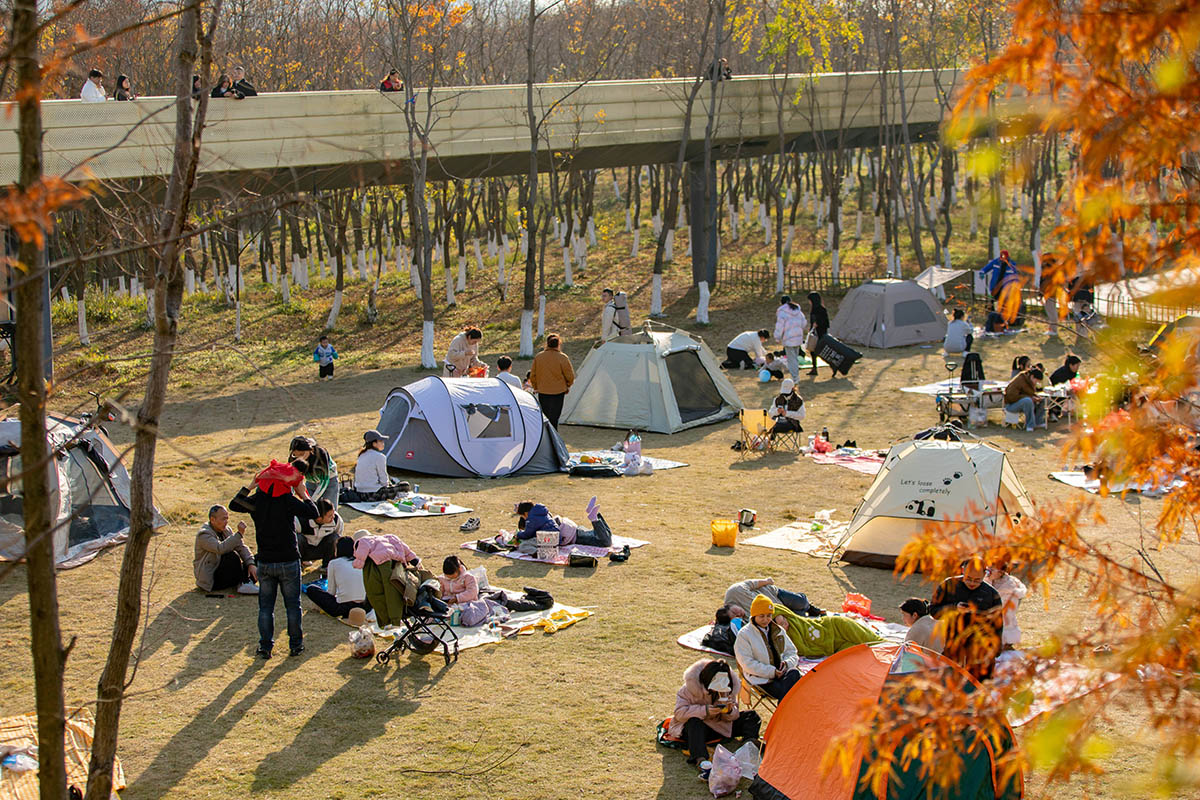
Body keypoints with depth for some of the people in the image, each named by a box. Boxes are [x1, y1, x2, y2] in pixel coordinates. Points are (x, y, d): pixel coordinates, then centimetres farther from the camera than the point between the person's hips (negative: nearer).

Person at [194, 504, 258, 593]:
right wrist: (239, 534, -36)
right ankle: (244, 583, -22)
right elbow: (221, 549, -35)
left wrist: (251, 564, -14)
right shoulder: (204, 535, -18)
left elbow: (241, 547, 1)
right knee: (232, 556, -30)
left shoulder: (226, 530, 7)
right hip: (210, 579, -8)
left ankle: (247, 583, -20)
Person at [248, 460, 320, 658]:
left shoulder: (256, 500, -2)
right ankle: (295, 644, 16)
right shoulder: (287, 500, -15)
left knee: (265, 606, 11)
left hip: (265, 562, 3)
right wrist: (303, 494, -4)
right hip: (288, 561, -3)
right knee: (292, 604, 10)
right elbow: (312, 513, -16)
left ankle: (265, 646, 11)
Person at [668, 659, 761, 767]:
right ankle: (700, 758, -58)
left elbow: (734, 717, 1)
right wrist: (705, 710, -34)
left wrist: (730, 711, -24)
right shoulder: (690, 688, -19)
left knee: (751, 715, -7)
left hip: (720, 726, 5)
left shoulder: (727, 688, -6)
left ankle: (750, 742, -35)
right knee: (694, 721, -41)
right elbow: (679, 713, -25)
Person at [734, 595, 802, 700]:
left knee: (794, 674, -31)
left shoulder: (778, 631, 16)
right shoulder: (744, 634, -2)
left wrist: (787, 663, -4)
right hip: (760, 679, -5)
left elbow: (791, 652, 22)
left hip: (781, 672, 5)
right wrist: (771, 672, -15)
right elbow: (747, 663, -8)